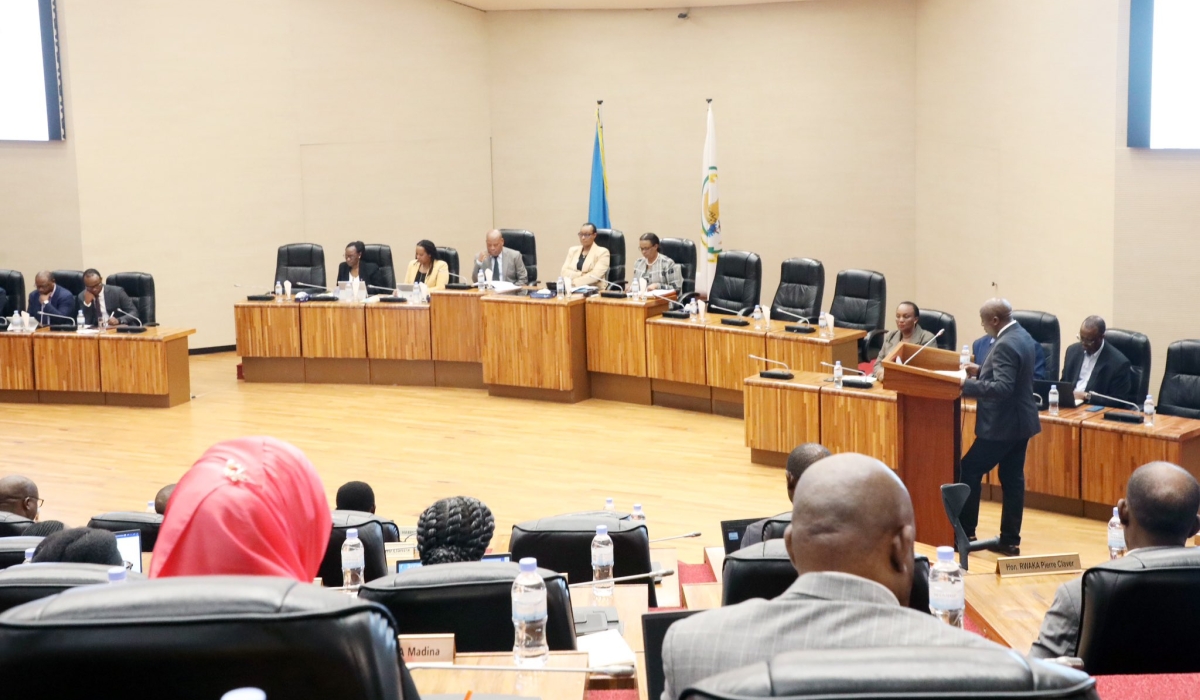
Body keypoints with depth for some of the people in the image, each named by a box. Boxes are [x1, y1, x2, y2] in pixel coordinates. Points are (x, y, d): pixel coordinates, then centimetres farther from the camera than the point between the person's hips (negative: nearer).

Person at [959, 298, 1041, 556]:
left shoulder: (1006, 345, -23)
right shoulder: (1022, 336, 9)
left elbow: (1002, 388, -29)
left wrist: (966, 384, -27)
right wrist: (981, 371, 13)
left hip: (1003, 424, -10)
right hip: (1019, 420, 10)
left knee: (968, 472, 0)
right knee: (1012, 479, 11)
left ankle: (964, 533, 8)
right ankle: (1010, 540, 15)